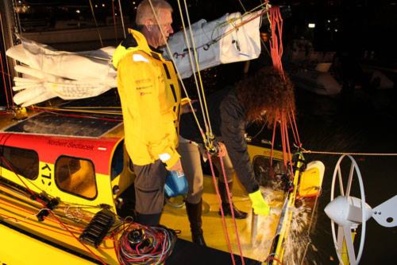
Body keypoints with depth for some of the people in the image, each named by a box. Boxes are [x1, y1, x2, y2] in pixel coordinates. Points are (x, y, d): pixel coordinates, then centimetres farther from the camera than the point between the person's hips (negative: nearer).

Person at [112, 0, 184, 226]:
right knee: (149, 206, 9)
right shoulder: (137, 62, -25)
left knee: (156, 199, 27)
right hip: (151, 149, -10)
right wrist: (169, 154, -21)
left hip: (160, 143, 10)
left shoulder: (154, 54, 8)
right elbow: (147, 117, -27)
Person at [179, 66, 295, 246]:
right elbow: (238, 153, -44)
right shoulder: (232, 106, -42)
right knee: (195, 186, -10)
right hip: (188, 136, -8)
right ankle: (196, 233, 11)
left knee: (228, 168, 16)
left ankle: (226, 206, 42)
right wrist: (255, 194, -41)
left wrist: (223, 142, -16)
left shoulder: (245, 97, -17)